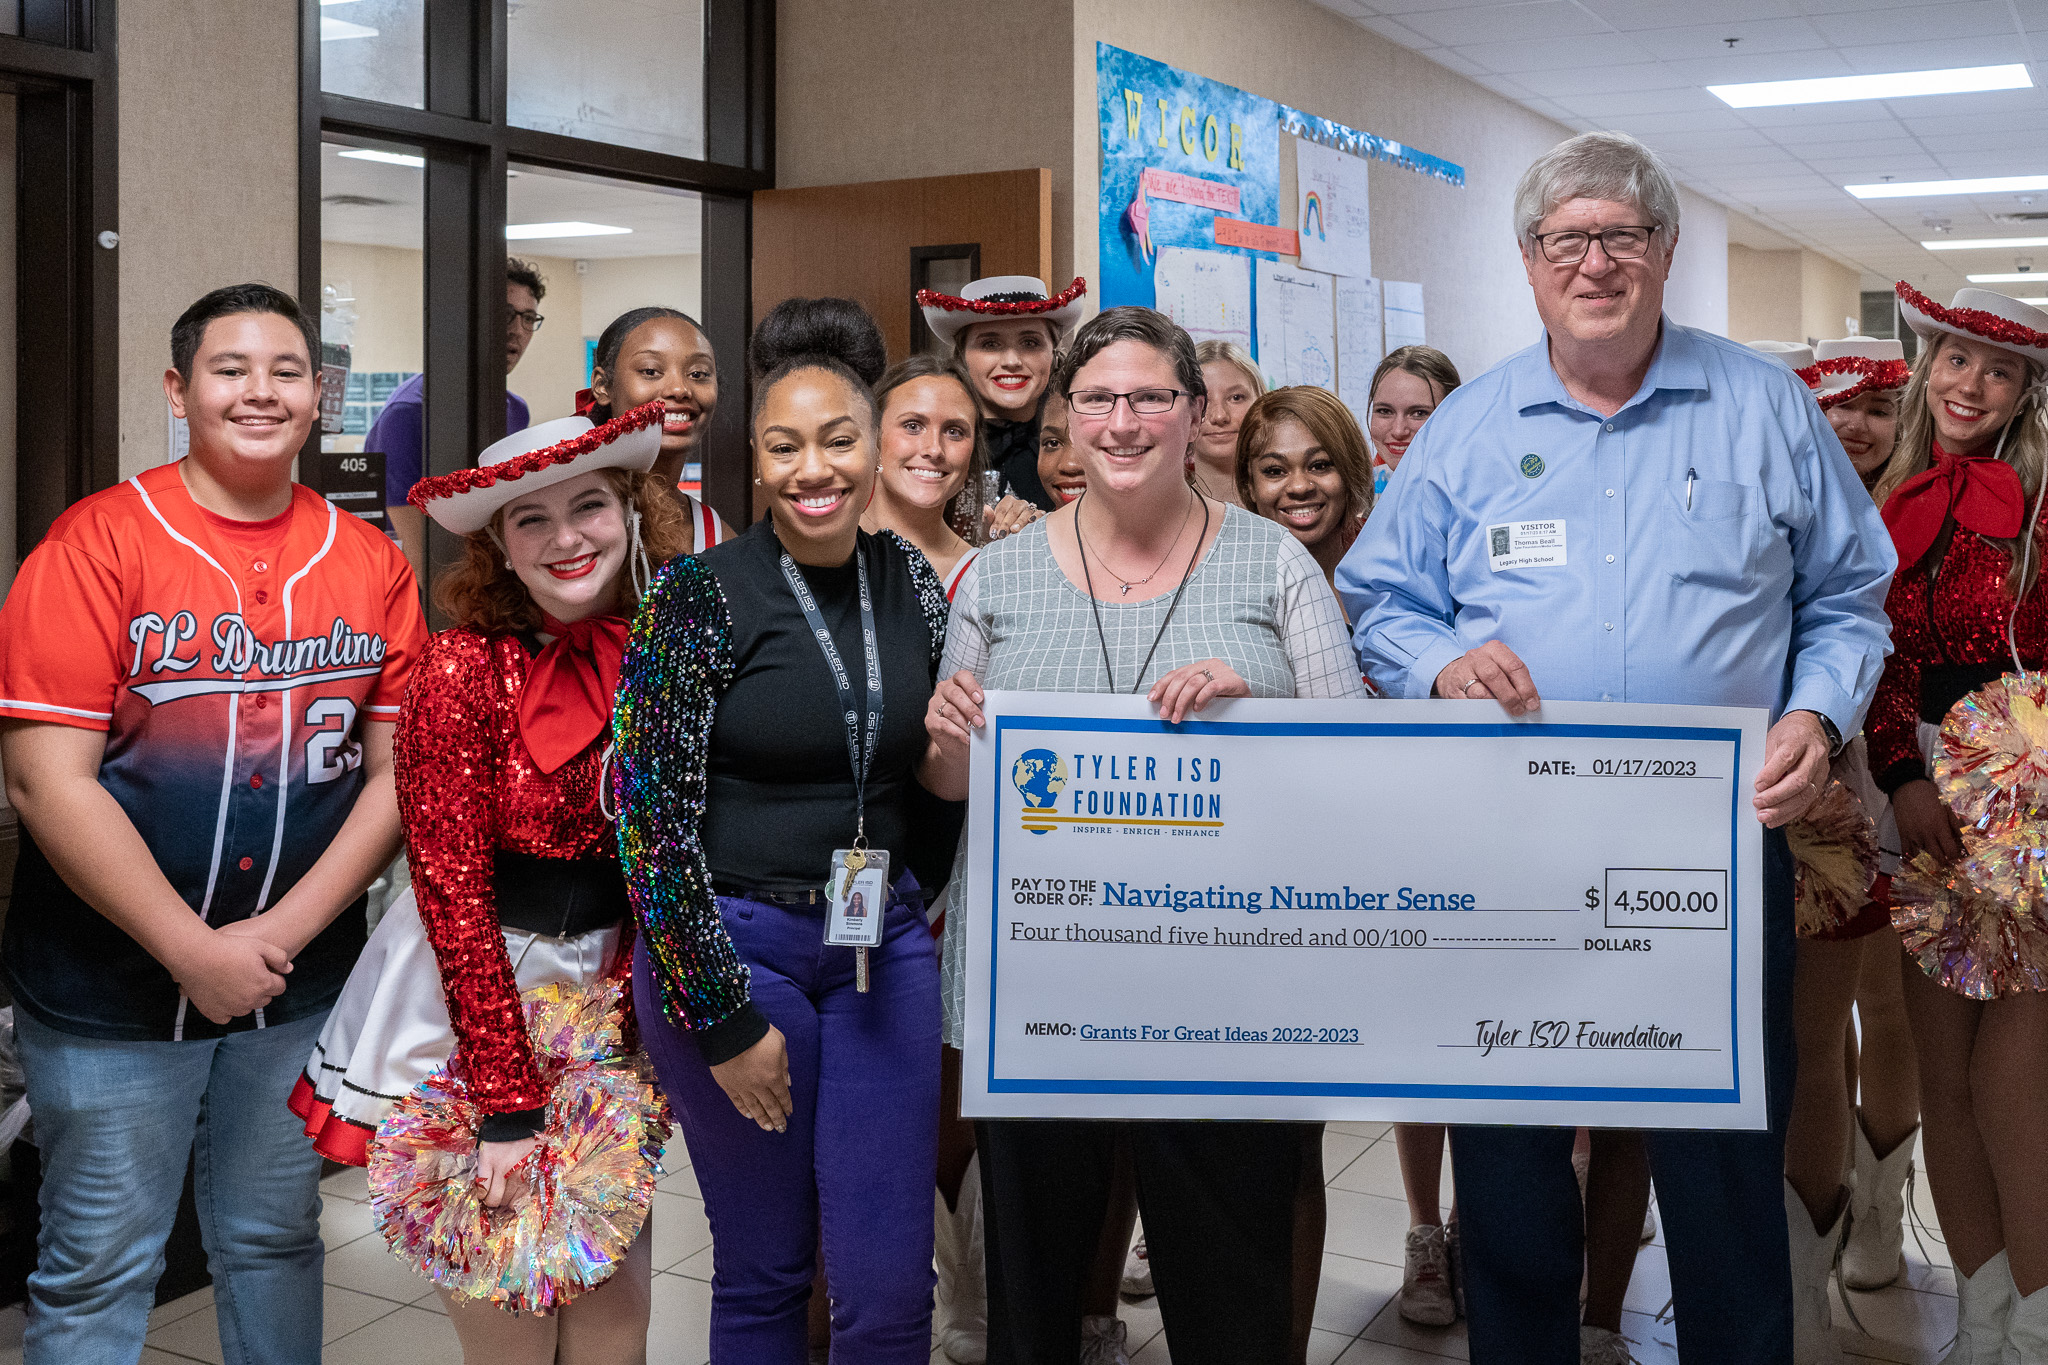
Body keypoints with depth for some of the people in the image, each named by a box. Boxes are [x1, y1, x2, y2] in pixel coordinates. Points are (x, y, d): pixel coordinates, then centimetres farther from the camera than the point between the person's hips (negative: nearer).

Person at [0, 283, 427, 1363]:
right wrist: (193, 951, -15)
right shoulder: (98, 543, -9)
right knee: (98, 1270, 8)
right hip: (109, 985, -3)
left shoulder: (371, 564, 2)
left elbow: (398, 774, 2)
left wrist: (283, 932, -10)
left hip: (300, 981, 3)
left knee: (275, 1242, 17)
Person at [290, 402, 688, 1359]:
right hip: (463, 1002, -4)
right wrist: (510, 1103, -15)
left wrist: (622, 1033, -3)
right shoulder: (465, 669, -15)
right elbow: (453, 893, -14)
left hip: (610, 987, 4)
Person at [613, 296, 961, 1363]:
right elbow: (650, 814, -13)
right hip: (734, 943, -4)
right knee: (763, 1272, 9)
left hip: (883, 944, 4)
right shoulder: (702, 592, -10)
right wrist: (725, 1019, -12)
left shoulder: (912, 581, 4)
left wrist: (911, 905, 8)